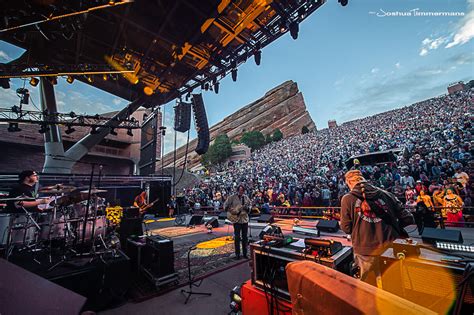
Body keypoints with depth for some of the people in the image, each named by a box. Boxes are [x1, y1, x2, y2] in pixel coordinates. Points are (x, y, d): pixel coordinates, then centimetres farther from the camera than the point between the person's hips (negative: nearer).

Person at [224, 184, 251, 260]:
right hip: (236, 219, -4)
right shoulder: (232, 197, -7)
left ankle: (245, 253, 26)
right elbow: (225, 206, -5)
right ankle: (237, 254, 17)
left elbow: (249, 206, 14)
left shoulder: (246, 197, 5)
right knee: (237, 237, 3)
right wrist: (234, 212, -10)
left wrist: (247, 208, -9)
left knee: (245, 237, 12)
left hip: (245, 219, 4)